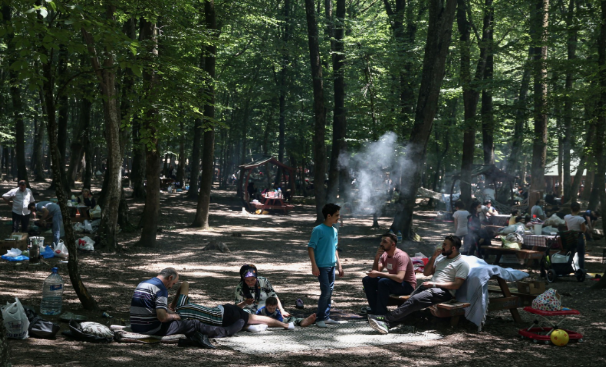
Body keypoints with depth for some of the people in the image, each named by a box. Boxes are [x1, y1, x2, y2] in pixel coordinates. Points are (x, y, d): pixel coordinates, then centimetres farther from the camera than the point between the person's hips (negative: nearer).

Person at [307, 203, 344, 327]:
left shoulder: (334, 231, 12)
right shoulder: (318, 230, -11)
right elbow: (310, 247, -12)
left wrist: (339, 265, 19)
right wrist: (314, 265, -18)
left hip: (331, 266, 7)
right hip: (322, 266, -7)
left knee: (329, 292, 9)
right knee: (326, 291, -12)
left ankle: (326, 317, 16)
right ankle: (319, 319, -4)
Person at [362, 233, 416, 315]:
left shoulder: (401, 256, -24)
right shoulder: (384, 255, 2)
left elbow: (400, 278, -36)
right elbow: (376, 271, -2)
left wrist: (378, 274, -31)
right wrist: (377, 258, -18)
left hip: (408, 286, -8)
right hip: (393, 282, 8)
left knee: (383, 282, -34)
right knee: (367, 280, -3)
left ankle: (381, 312, -24)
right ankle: (375, 309, 1)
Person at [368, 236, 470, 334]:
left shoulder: (462, 263, 0)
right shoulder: (441, 257, 25)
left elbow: (457, 285, -11)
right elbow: (426, 273, 23)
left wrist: (434, 284, -13)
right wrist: (433, 257, 8)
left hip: (444, 291, -7)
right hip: (429, 286, 7)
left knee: (414, 300, -29)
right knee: (411, 300, -22)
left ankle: (386, 319, -34)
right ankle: (387, 324, -40)